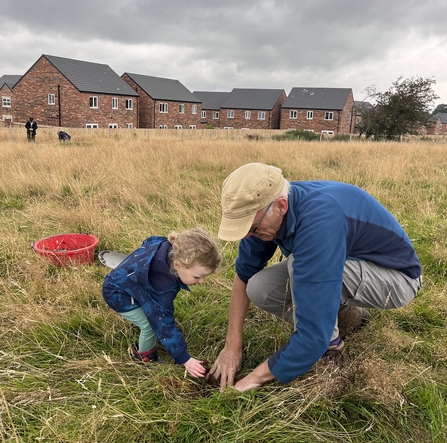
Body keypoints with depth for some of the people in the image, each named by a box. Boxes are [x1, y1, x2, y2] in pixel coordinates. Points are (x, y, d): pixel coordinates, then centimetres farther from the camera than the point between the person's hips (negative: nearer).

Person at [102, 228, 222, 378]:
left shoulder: (173, 250, -21)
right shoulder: (161, 283, -43)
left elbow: (149, 243, 2)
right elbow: (164, 323, -36)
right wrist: (184, 359, -31)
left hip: (130, 281, 8)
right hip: (118, 293, -8)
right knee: (153, 323, -12)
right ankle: (144, 356, 16)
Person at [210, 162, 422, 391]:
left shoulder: (319, 222, -39)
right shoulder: (265, 208, -15)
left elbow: (315, 333, -38)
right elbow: (244, 273, -2)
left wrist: (257, 376, -26)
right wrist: (232, 345, -6)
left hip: (396, 276, -7)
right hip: (348, 262, 7)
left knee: (299, 265, -33)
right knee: (258, 288, -11)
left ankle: (329, 349, -9)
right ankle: (345, 315, 8)